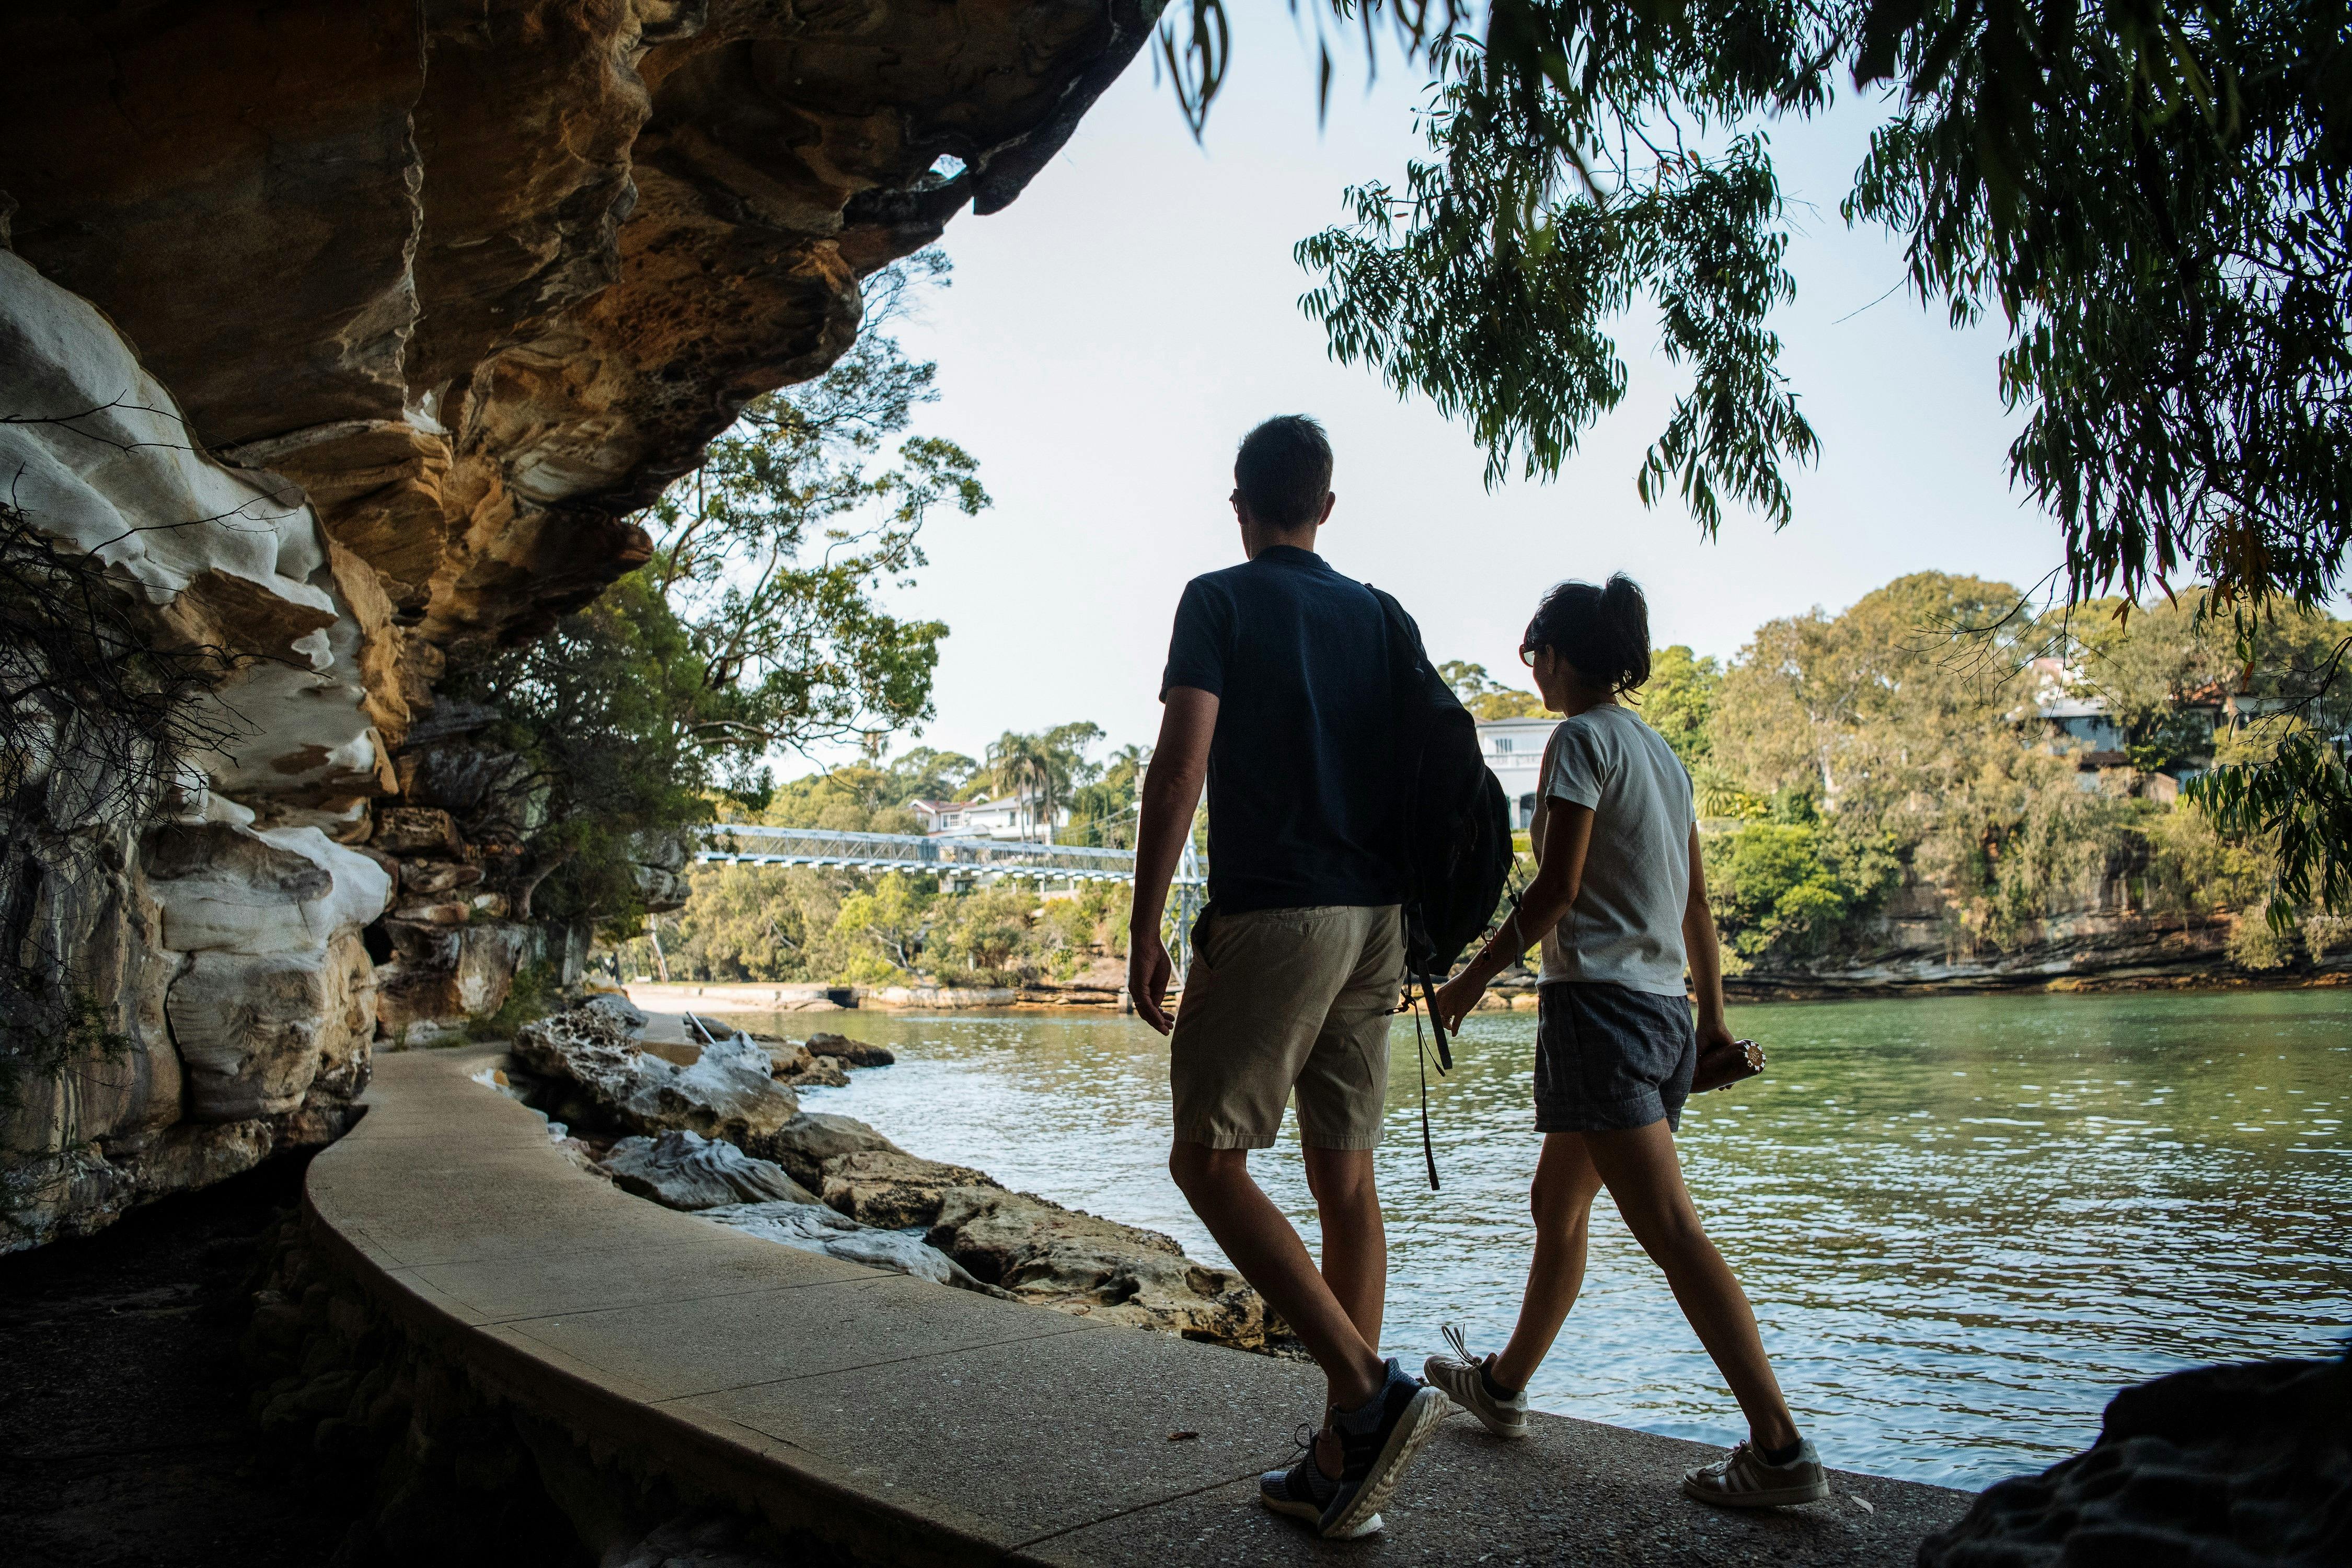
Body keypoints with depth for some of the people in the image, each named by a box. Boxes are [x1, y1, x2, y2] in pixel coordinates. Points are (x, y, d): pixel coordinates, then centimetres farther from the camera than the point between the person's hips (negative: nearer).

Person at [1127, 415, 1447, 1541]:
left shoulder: (1220, 600, -1)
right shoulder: (1381, 617, 16)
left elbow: (1180, 764, -12)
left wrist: (1144, 929, -9)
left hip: (1271, 913, -6)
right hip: (1374, 919, 6)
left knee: (1209, 1162, 1)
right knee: (1345, 1177, 7)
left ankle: (1371, 1388, -11)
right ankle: (1341, 1465, 12)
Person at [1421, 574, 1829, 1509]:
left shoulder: (1581, 737, -8)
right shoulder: (1663, 753, 16)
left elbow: (1557, 888, -15)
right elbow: (1696, 903, 16)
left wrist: (1475, 977, -8)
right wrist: (1713, 1015, 20)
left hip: (1599, 1002, -9)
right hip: (1664, 1009, 10)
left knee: (1672, 1231, -10)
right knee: (1557, 1209, 19)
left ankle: (1780, 1449, -10)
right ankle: (1503, 1385, 32)